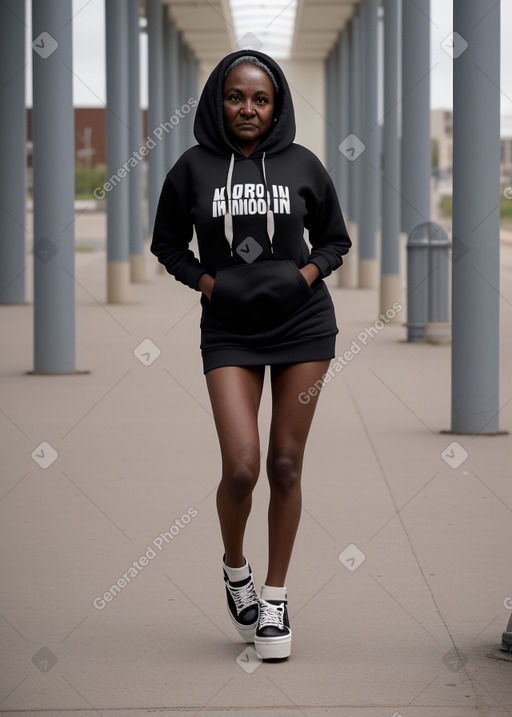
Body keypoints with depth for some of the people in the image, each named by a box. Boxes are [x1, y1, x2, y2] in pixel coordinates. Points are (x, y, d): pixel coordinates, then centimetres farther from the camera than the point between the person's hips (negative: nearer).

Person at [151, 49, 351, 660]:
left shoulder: (301, 164, 2)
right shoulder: (194, 167, 0)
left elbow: (334, 239, 13)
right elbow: (167, 242, 11)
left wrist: (306, 274, -5)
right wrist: (207, 282, -4)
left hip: (303, 323, 1)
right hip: (229, 329, -1)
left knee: (286, 465, 4)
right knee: (241, 466, -13)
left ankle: (275, 597, 18)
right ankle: (234, 565, 18)